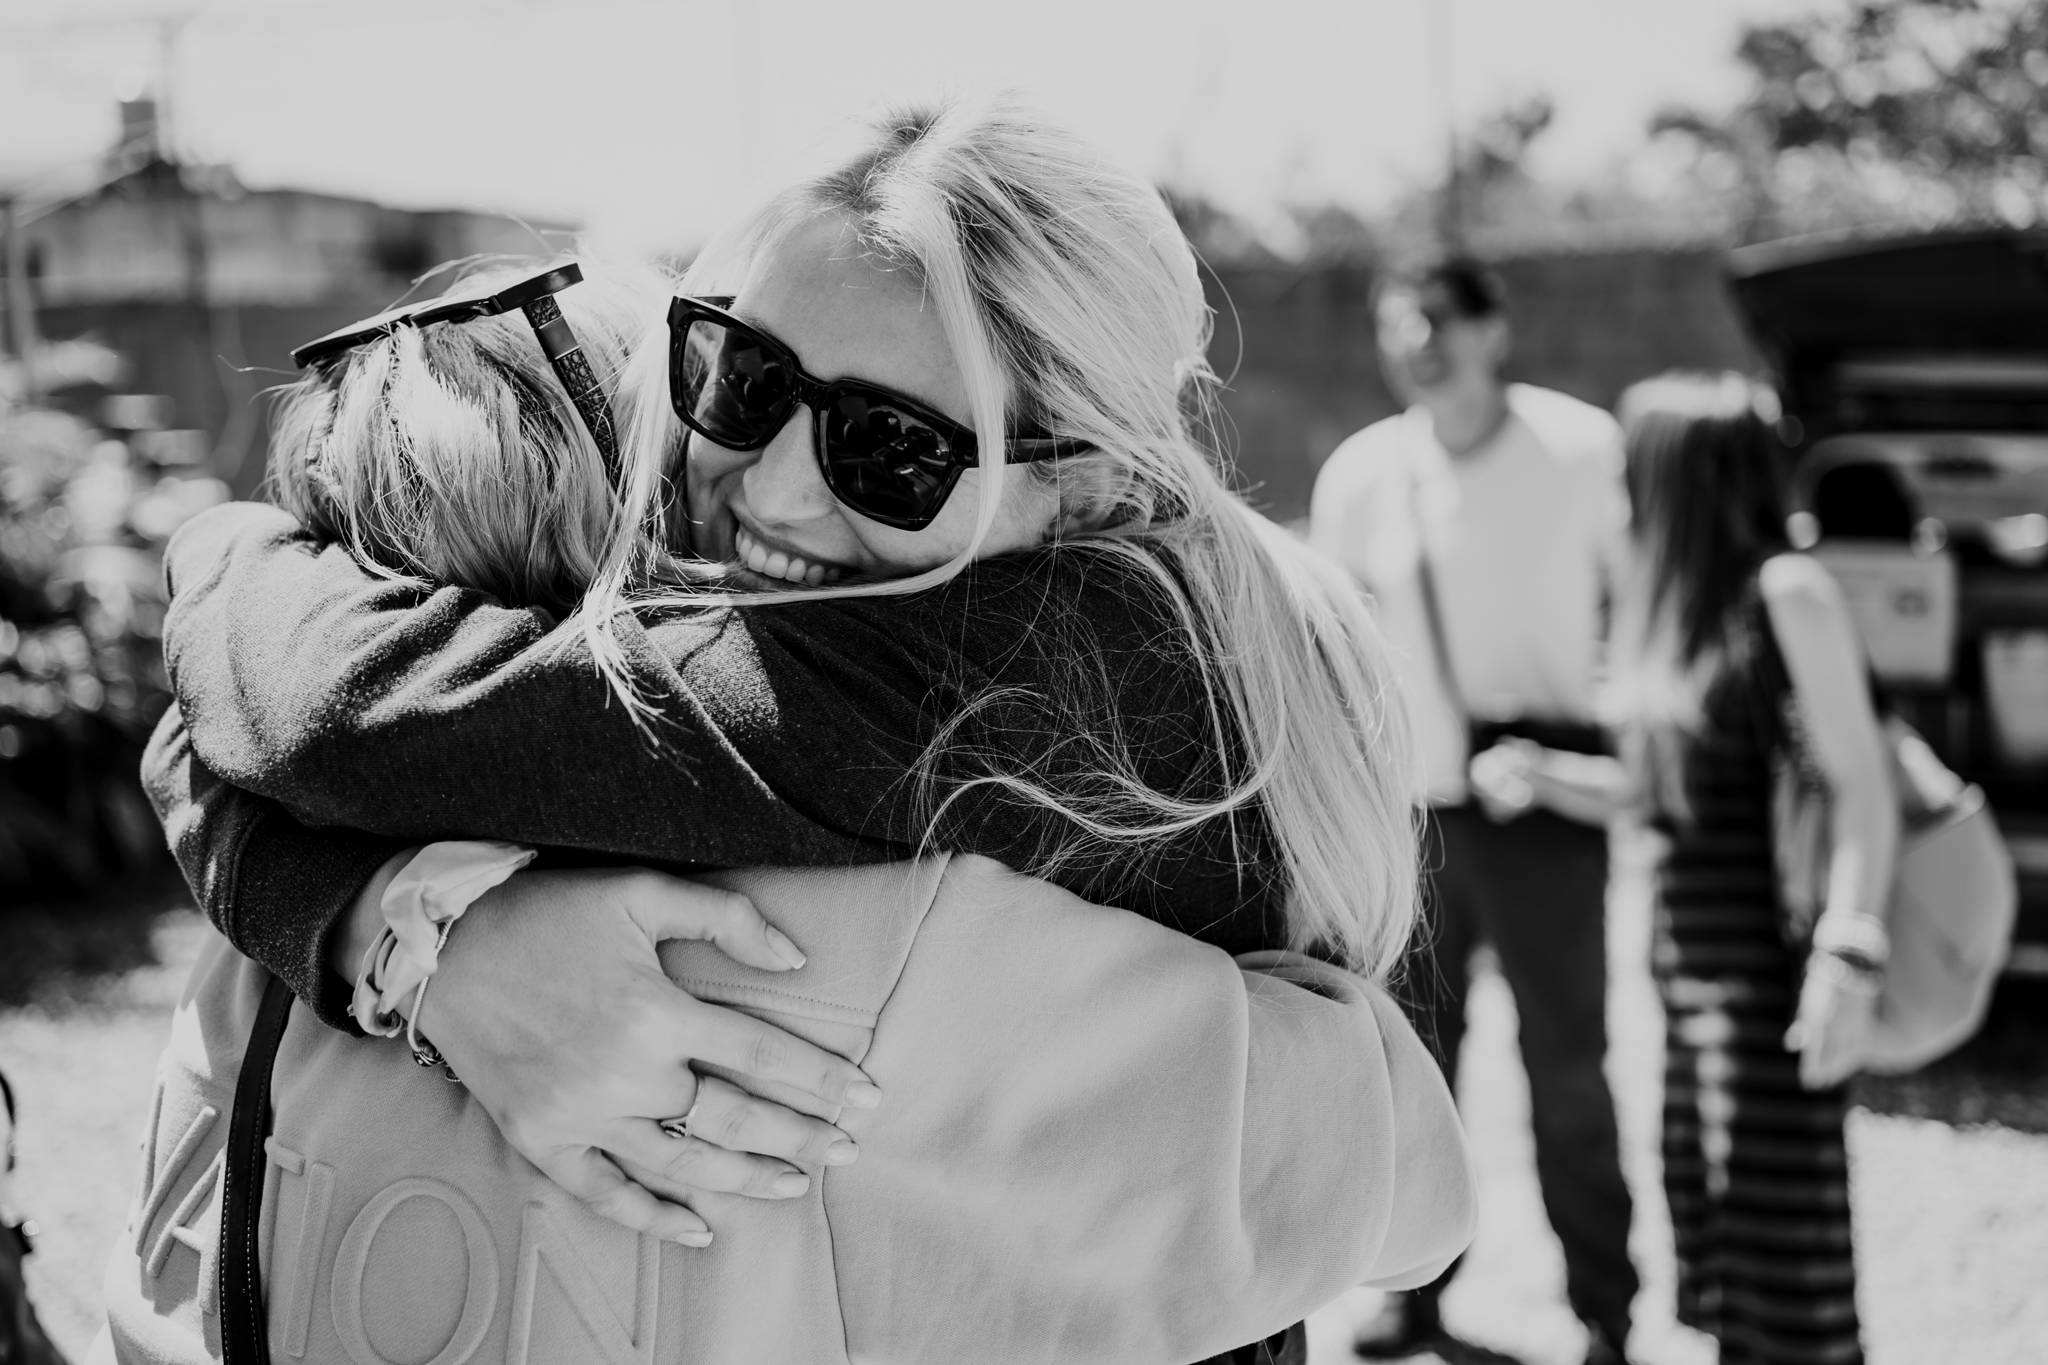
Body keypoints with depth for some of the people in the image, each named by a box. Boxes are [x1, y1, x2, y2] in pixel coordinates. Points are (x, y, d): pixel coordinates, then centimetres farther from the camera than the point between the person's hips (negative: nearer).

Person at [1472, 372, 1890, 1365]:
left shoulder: (1787, 593, -11)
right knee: (1712, 1209, 13)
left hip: (1766, 965, -8)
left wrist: (1849, 959, -23)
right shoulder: (1674, 604, 13)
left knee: (1783, 1235, -5)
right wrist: (1537, 775, 5)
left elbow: (1863, 790, -15)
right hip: (1692, 960, 8)